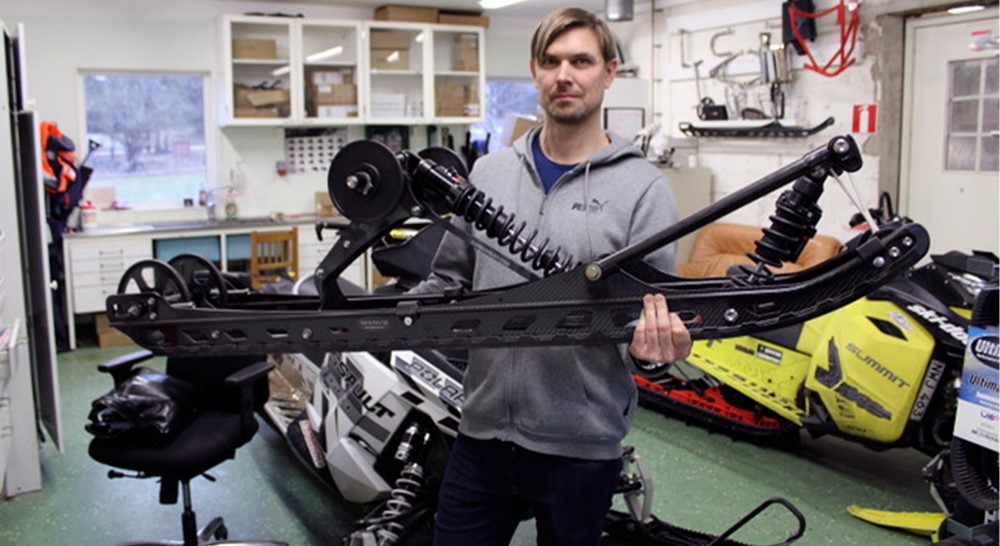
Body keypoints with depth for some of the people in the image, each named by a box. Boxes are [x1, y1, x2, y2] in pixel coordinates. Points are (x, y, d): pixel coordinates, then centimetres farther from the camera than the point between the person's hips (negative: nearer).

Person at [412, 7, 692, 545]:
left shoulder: (643, 187, -6)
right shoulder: (489, 172, 5)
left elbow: (653, 308, -8)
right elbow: (448, 281, 9)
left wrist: (653, 344, -31)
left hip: (582, 444, -2)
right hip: (482, 431, 3)